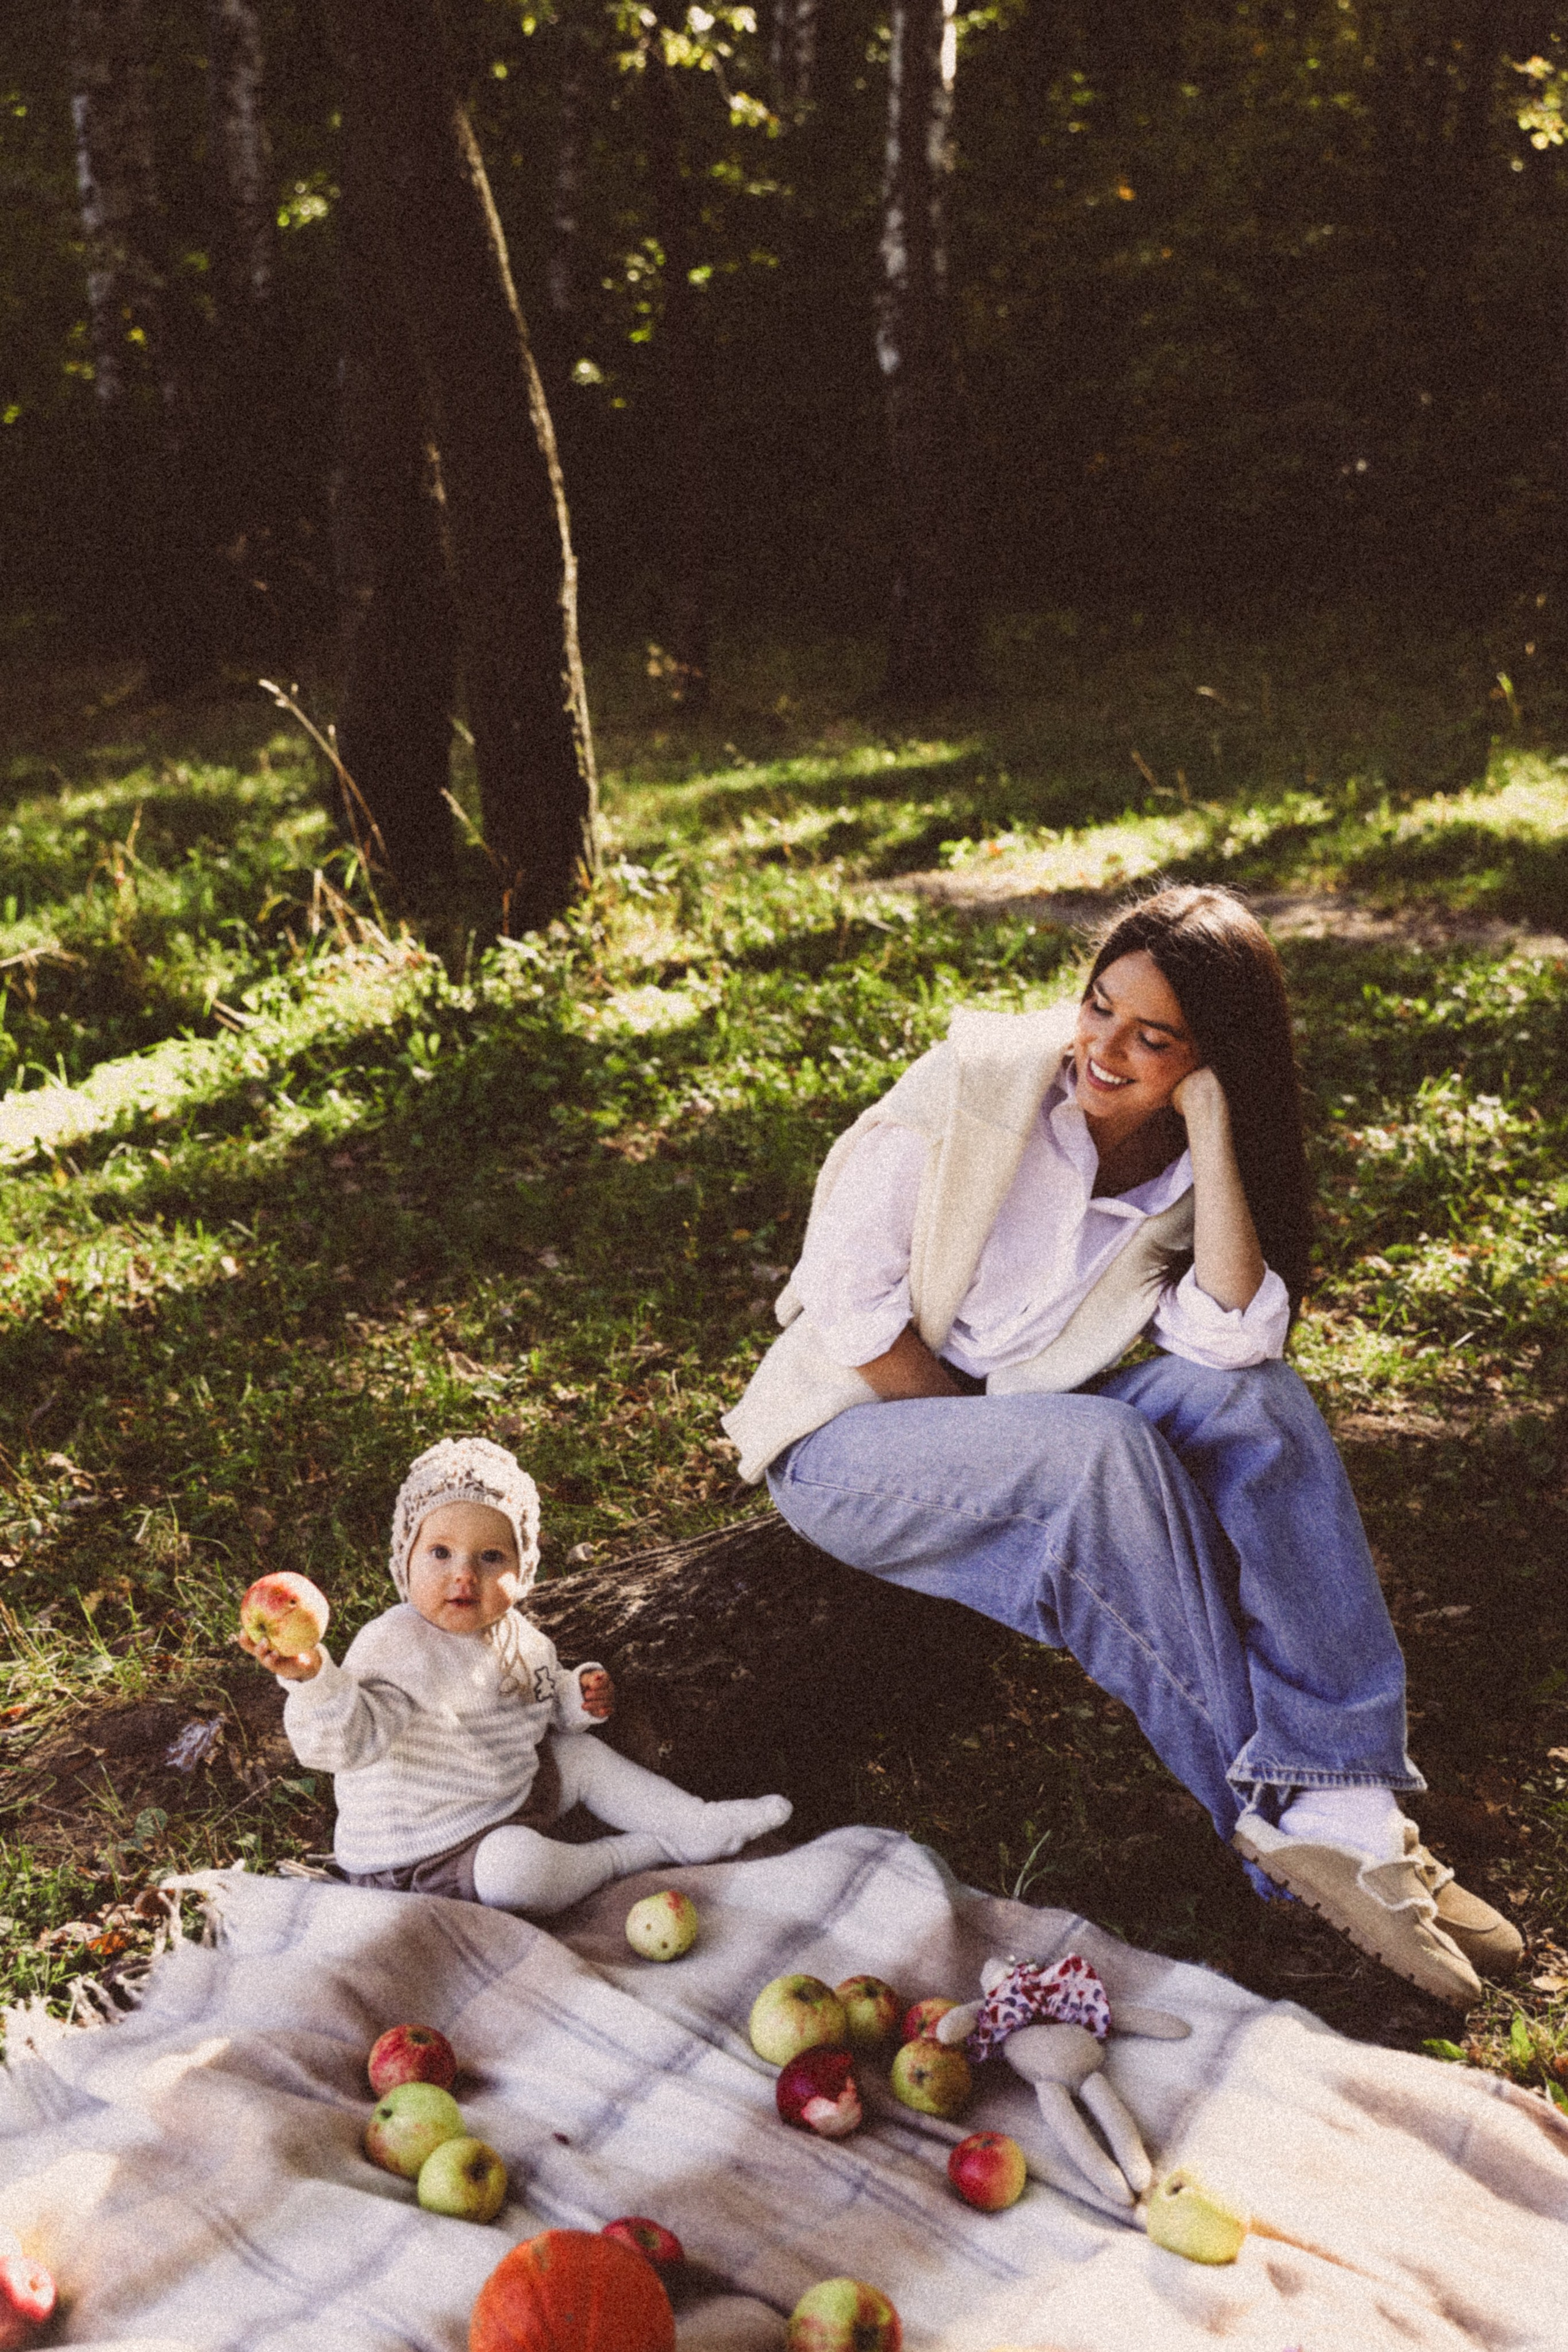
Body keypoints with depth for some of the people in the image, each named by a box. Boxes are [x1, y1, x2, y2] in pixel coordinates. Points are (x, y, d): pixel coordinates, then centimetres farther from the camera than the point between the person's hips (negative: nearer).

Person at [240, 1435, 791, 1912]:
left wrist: (580, 1695, -1)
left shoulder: (515, 1635, 1)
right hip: (427, 1854, -9)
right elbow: (348, 1740, -38)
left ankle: (698, 1825, 21)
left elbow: (543, 1705, 21)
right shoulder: (394, 1646, -24)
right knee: (518, 1868, -32)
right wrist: (311, 1679, -56)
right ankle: (640, 1851, -7)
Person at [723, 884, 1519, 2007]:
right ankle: (1278, 1808, -23)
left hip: (1030, 1436, 5)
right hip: (852, 1434, -4)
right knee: (1099, 1448, -34)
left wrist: (1212, 1127, -19)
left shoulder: (1187, 1164, 0)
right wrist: (986, 1422, -16)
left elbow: (1234, 1342, -20)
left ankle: (1346, 1796, -28)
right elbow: (850, 1296, -15)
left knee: (1257, 1395, -22)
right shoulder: (982, 1075, -13)